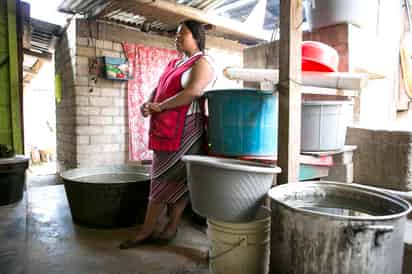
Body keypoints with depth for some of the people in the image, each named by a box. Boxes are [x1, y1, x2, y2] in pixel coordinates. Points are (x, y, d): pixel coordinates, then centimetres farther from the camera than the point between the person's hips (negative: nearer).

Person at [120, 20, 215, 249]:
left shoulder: (202, 62, -3)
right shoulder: (174, 63, 24)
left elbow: (192, 92, -18)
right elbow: (159, 89, 20)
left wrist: (160, 106, -13)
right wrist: (148, 104, -1)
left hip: (184, 130, -8)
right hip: (165, 129, 8)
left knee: (177, 179, -2)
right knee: (161, 179, 8)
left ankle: (172, 227, 11)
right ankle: (147, 231, 16)